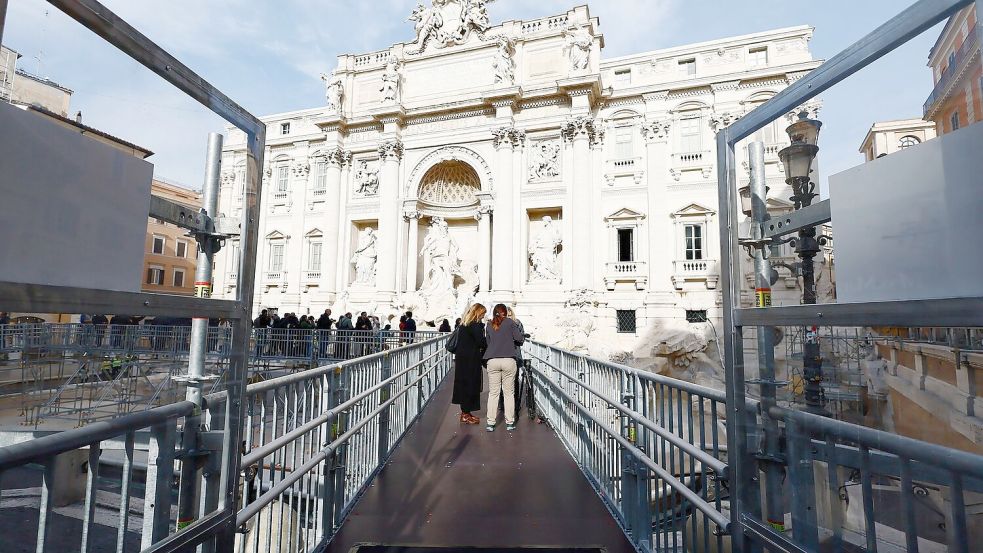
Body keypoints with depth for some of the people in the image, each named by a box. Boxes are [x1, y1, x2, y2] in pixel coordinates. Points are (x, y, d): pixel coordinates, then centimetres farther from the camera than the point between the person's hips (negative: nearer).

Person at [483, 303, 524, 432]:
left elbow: (488, 342, 15)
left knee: (493, 393, 8)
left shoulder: (489, 325, 10)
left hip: (492, 361, 2)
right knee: (509, 392, 8)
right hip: (508, 360, -2)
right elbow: (519, 338, -2)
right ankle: (510, 422, 14)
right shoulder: (510, 322, 2)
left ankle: (490, 423, 9)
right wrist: (523, 338, 19)